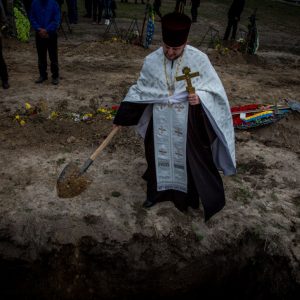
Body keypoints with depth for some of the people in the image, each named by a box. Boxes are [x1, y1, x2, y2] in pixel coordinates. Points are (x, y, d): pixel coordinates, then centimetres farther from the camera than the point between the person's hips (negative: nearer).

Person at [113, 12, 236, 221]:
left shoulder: (199, 59, -15)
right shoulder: (151, 61, -7)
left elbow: (214, 89, -7)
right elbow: (141, 91, 3)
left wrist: (199, 97, -29)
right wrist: (121, 117, 4)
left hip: (187, 125, -3)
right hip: (160, 124, 3)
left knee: (192, 159, 9)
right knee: (159, 157, 18)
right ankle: (158, 192, 41)